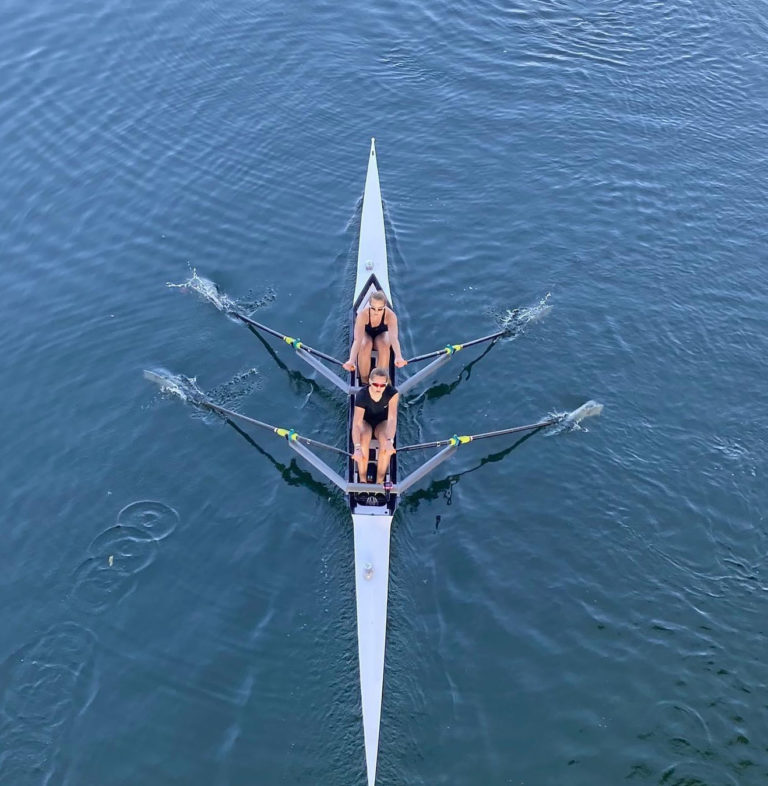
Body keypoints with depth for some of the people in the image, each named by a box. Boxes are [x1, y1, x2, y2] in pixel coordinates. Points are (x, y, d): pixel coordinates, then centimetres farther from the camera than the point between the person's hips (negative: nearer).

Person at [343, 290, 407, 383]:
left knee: (384, 346, -33)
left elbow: (394, 337, -45)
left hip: (382, 334, 1)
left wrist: (398, 357, -64)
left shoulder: (390, 315, -33)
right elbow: (357, 339, -43)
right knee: (364, 347, -34)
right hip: (365, 334, -1)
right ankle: (364, 381, -18)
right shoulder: (363, 314, -35)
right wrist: (351, 360, -59)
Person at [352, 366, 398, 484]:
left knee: (385, 441, -34)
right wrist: (357, 448, -51)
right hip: (365, 422, -1)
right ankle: (363, 479, -25)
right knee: (363, 438, -36)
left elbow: (392, 418, -33)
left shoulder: (392, 392, -25)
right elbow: (356, 424, -36)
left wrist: (390, 441, -49)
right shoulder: (361, 395, -29)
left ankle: (380, 480, -24)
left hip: (382, 422, 1)